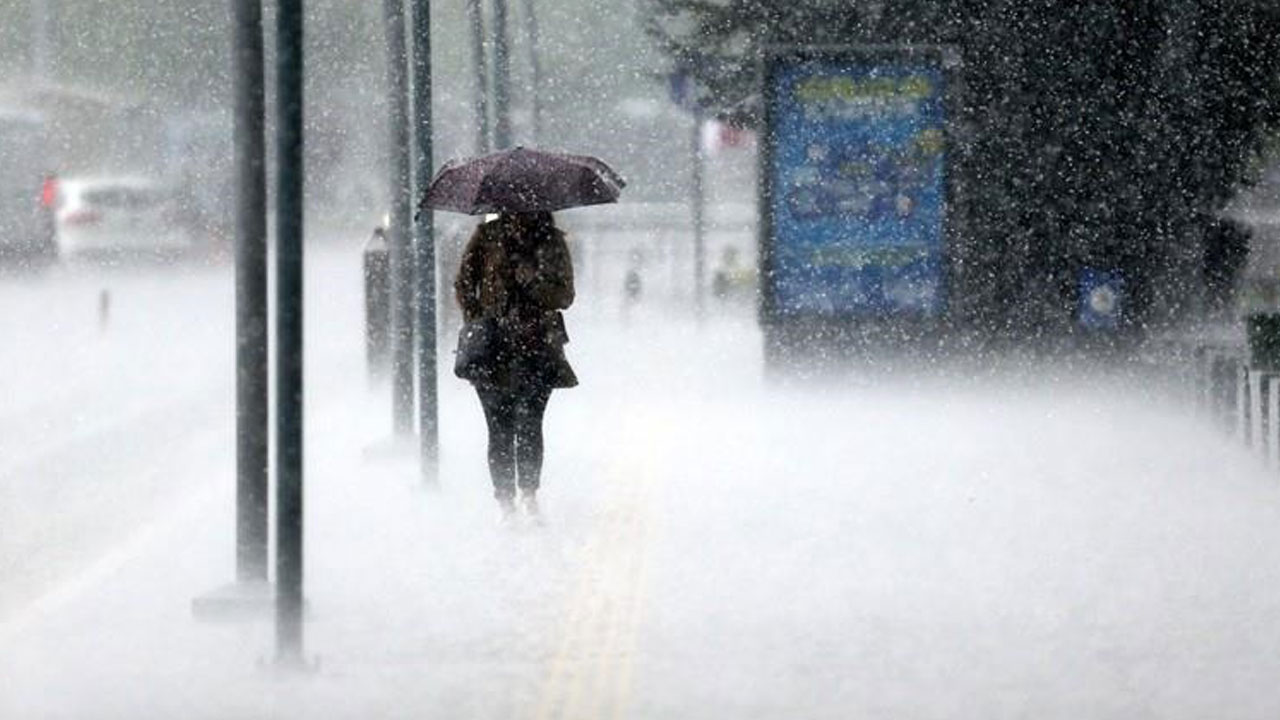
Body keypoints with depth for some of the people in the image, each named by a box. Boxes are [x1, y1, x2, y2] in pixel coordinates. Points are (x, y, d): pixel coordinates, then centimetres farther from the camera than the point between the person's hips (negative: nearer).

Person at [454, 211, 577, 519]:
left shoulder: (551, 241, 7)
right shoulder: (487, 237, 5)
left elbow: (565, 295, 5)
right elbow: (464, 285, 8)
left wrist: (531, 282, -12)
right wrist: (476, 325, -4)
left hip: (538, 347, 1)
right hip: (494, 350, -1)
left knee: (530, 425, -4)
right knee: (501, 430, -4)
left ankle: (529, 496, 8)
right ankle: (506, 503, 1)